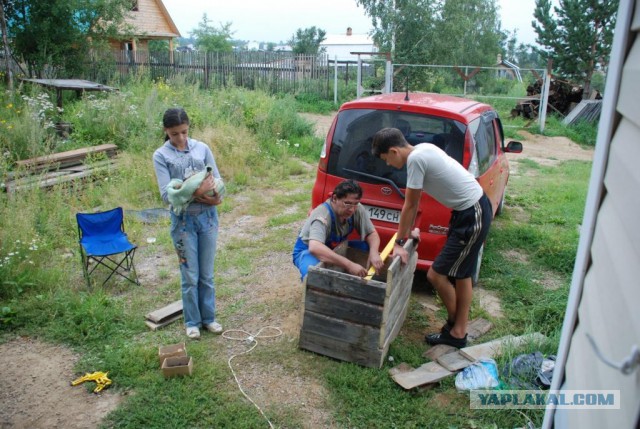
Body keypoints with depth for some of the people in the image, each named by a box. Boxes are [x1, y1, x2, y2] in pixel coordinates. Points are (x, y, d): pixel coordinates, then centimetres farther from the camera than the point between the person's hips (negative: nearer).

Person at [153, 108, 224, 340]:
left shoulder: (202, 148, 1)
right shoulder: (161, 155, -5)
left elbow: (218, 181, 2)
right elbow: (167, 193, -13)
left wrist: (215, 197, -19)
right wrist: (197, 193, -24)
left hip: (208, 216, 2)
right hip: (183, 219, -2)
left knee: (207, 274, 13)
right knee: (190, 276, 7)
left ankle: (208, 317, 29)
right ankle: (192, 321, 25)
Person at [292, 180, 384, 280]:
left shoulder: (357, 209, -18)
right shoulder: (322, 214, -36)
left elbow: (372, 233, -8)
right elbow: (314, 248, -51)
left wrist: (374, 253, -31)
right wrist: (349, 265, -57)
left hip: (336, 248, 6)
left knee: (369, 248, -14)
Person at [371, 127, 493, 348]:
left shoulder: (415, 159, -20)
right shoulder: (422, 149, 8)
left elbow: (410, 205, -14)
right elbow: (415, 200, 19)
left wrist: (399, 243, -4)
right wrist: (409, 230, 28)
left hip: (472, 217, -10)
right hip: (475, 208, 10)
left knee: (436, 275, 0)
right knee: (461, 274, 19)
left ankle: (454, 326, 23)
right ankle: (458, 331, 32)